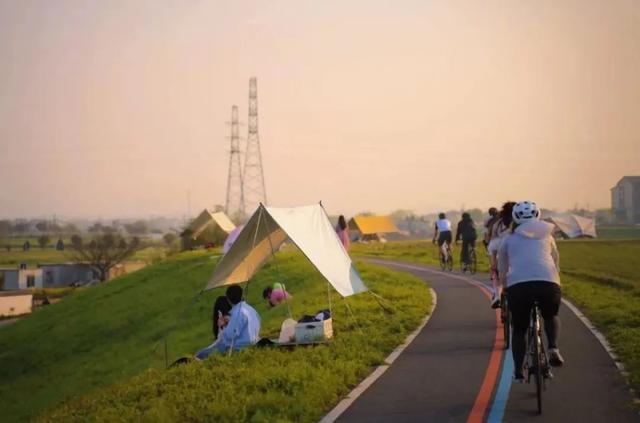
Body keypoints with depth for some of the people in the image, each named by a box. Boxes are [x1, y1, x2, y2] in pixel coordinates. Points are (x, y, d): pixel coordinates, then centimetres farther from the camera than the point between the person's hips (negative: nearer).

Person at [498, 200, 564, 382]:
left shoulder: (509, 240, 23)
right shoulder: (547, 236, 26)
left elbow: (502, 274, 24)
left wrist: (508, 289, 40)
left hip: (518, 285, -1)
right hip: (549, 284, 1)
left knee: (519, 329, 21)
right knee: (551, 316, 31)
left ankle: (518, 372, 16)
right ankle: (553, 349, 7)